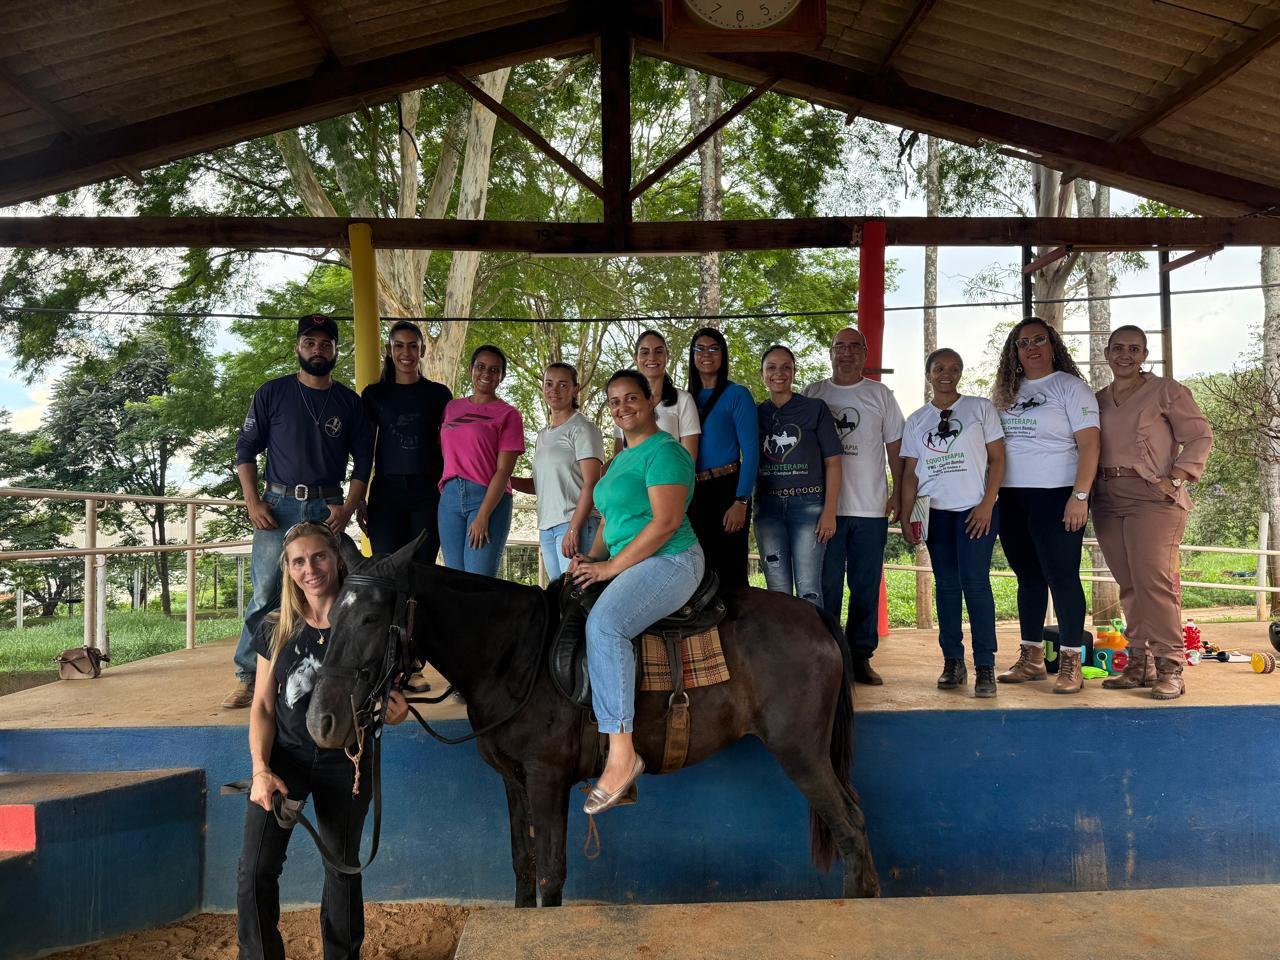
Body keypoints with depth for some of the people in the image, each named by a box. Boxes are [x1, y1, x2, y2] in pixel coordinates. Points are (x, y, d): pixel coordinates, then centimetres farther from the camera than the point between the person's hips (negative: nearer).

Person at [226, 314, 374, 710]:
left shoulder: (349, 402, 9)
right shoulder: (272, 393, 6)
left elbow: (363, 460, 9)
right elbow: (246, 449, 7)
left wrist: (348, 508, -3)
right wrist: (253, 502, -4)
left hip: (328, 508, 1)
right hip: (278, 505, -1)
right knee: (266, 594, -5)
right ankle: (247, 678, 2)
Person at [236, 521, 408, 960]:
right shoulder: (275, 629, -3)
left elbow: (385, 693, 0)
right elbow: (262, 706, -1)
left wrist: (394, 711, -24)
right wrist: (261, 769, -13)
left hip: (344, 762, -1)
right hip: (283, 756, 1)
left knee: (342, 866, 13)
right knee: (255, 871, -7)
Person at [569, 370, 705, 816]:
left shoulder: (664, 451, -10)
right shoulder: (621, 458, 21)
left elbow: (666, 522, -19)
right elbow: (611, 519, 25)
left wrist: (611, 566, -19)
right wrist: (593, 557, 5)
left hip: (671, 562, -11)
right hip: (628, 565, 11)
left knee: (604, 623, -33)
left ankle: (622, 753, -31)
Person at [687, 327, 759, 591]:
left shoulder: (737, 394, -1)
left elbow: (750, 450, -7)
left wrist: (741, 502, -16)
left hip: (727, 490, -5)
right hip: (692, 493, 5)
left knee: (730, 572, -4)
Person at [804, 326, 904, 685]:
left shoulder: (880, 394, 10)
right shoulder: (813, 393, 9)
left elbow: (895, 446, 11)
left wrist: (898, 493, 3)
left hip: (870, 507, 1)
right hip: (824, 507, -1)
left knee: (866, 587, 5)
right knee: (826, 587, 2)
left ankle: (861, 657, 14)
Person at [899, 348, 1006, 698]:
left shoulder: (980, 408, 4)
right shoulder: (916, 421, 12)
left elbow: (997, 459, 0)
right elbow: (910, 473, 11)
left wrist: (987, 504, -10)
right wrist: (905, 517, 3)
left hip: (975, 509, -3)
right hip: (936, 512, 3)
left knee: (975, 583, -10)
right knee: (946, 585, 6)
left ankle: (984, 667, -5)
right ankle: (952, 662, 13)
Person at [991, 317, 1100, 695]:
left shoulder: (1069, 387, -2)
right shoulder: (1007, 393, 14)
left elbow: (1089, 444, -9)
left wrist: (1080, 496, -17)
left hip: (1056, 496, -5)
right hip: (1012, 498, 6)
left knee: (1062, 576, -3)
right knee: (1028, 577, 12)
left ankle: (1071, 663, 4)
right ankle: (1031, 658, 20)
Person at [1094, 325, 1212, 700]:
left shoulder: (1166, 391, 2)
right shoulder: (1097, 400, 16)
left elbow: (1200, 436, 0)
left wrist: (1176, 480, -10)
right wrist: (1087, 491, 4)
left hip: (1153, 497, -5)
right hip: (1108, 499, 5)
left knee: (1153, 580, -13)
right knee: (1129, 585, 7)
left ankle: (1169, 668, -7)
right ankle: (1139, 664, 12)